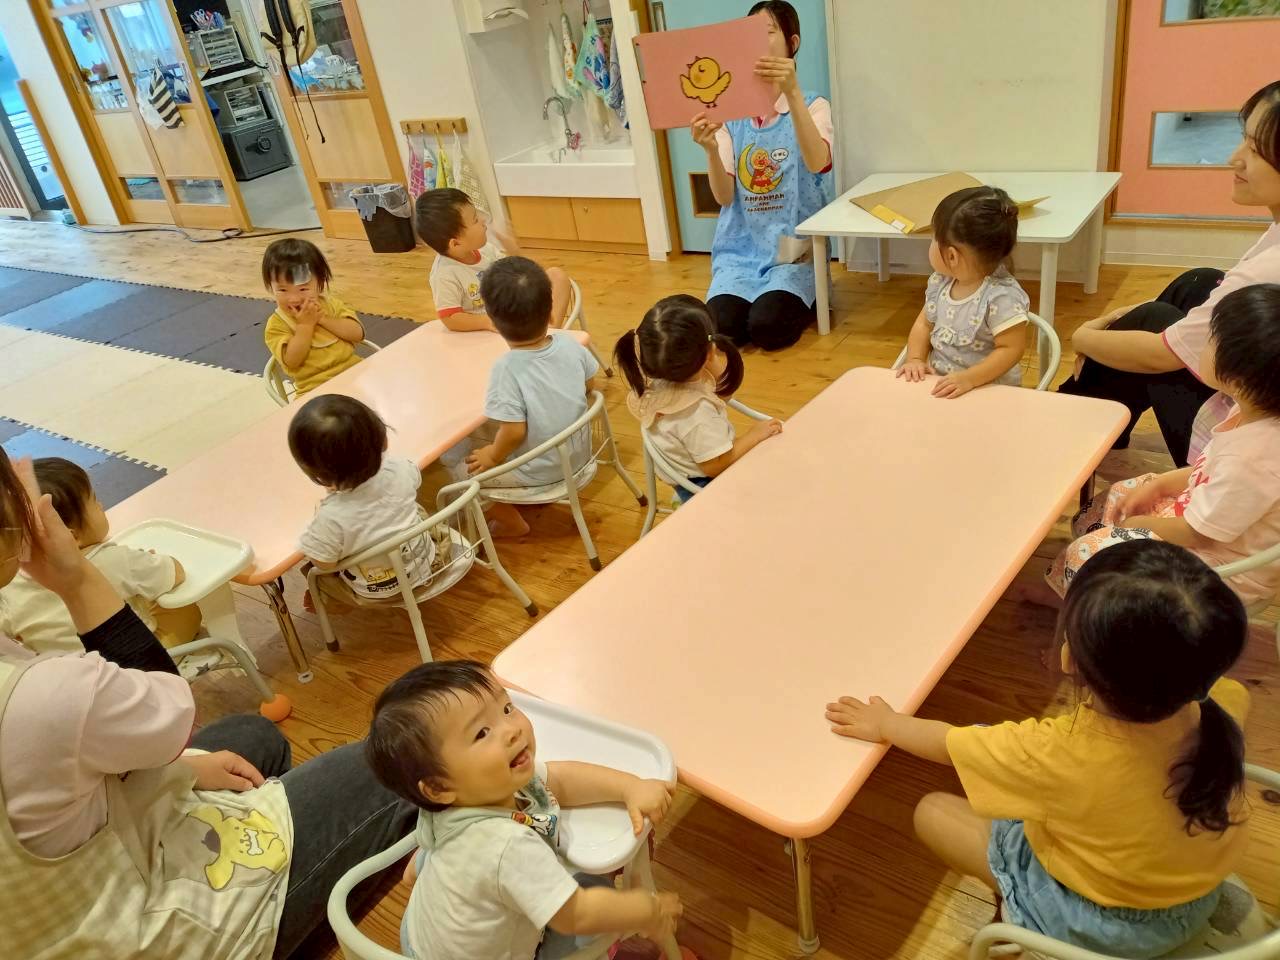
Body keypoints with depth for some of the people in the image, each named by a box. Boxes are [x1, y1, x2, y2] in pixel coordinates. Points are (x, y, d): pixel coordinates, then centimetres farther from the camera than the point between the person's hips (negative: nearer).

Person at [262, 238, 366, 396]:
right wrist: (305, 324, -17)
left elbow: (358, 333, -5)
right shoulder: (277, 325, -3)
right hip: (315, 389, -3)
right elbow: (292, 361, -15)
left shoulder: (330, 304, 6)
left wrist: (323, 319, -14)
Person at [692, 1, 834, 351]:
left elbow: (817, 162, -26)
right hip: (741, 249, 2)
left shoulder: (813, 105, -2)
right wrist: (711, 150, -27)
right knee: (721, 327, -21)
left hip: (794, 249, -2)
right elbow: (724, 197, -6)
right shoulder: (730, 114, 4)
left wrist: (792, 93, -39)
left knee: (767, 327, -24)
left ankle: (807, 302, 9)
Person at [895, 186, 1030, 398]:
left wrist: (968, 379, -28)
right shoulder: (940, 282, 2)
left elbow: (1011, 350, -19)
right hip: (941, 384, 6)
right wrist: (916, 359, -3)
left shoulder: (1001, 297, -20)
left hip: (988, 391, -6)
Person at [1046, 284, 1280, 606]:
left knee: (1085, 556, -14)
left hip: (1222, 566, -9)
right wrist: (1158, 485, 1)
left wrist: (1133, 525, -8)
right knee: (1111, 501, 15)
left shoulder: (1253, 457, -37)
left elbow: (1192, 533, -24)